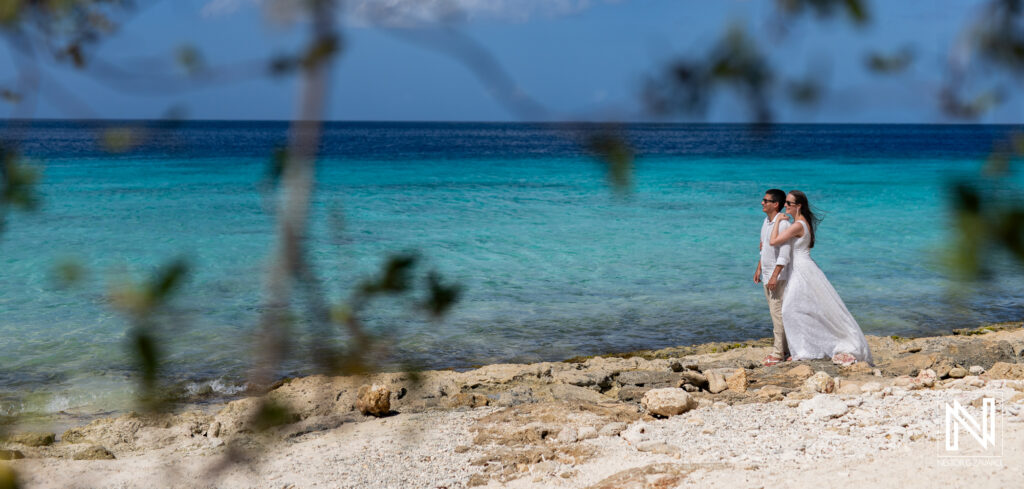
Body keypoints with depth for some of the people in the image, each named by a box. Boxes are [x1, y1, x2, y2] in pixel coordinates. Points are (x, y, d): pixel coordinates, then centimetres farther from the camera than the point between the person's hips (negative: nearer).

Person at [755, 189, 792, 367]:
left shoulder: (783, 224, -19)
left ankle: (778, 352, -2)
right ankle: (782, 347, 22)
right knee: (775, 312, 14)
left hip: (779, 275, -9)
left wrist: (774, 276, -26)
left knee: (778, 313, -6)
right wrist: (759, 269, 22)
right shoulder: (766, 221, 11)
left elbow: (784, 253, -24)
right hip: (767, 273, 9)